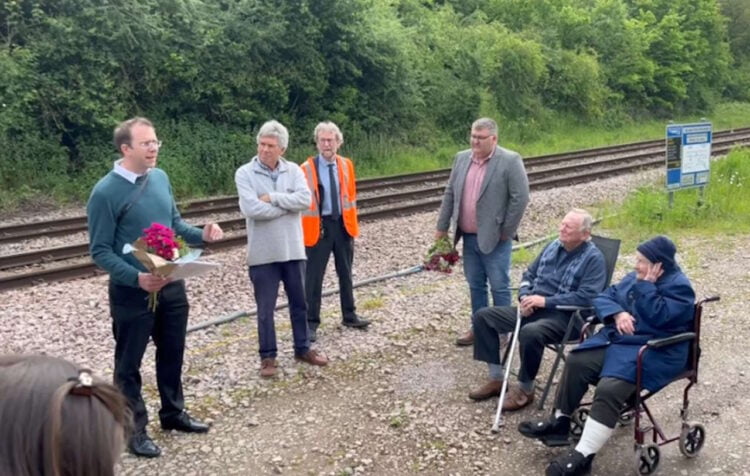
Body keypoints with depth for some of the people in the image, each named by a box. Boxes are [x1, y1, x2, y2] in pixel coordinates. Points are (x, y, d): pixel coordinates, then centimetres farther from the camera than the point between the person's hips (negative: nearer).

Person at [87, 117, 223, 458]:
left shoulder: (160, 178, 2)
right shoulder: (106, 192, -17)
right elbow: (100, 251, -15)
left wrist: (201, 234, -6)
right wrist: (137, 277, -28)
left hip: (172, 285, 6)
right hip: (132, 292, -6)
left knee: (172, 353, 19)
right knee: (129, 363, 9)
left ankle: (173, 413, 38)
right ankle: (134, 429, 25)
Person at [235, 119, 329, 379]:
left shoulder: (293, 170, 2)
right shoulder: (245, 173, -7)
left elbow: (305, 199, -12)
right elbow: (251, 209, -20)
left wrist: (273, 197, -17)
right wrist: (288, 206, -12)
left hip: (293, 249, 3)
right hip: (263, 253, -3)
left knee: (299, 303, 15)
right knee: (265, 309, 7)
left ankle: (302, 348, 32)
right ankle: (268, 356, 21)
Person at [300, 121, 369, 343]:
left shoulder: (346, 165, 5)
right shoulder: (307, 168, -9)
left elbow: (351, 195, 11)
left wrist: (352, 223, 7)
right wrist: (305, 228, -12)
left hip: (342, 224, 5)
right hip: (318, 226, -4)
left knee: (345, 273, 16)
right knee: (314, 276, 0)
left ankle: (349, 316, 30)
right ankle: (311, 323, 9)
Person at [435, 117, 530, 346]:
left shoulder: (510, 161, -10)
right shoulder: (462, 158, 8)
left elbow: (520, 197, -13)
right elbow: (449, 194, 12)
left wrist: (506, 231, -11)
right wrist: (442, 227, 10)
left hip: (494, 238, -6)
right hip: (469, 236, 6)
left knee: (499, 287, 3)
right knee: (475, 285, 14)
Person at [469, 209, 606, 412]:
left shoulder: (593, 258, -10)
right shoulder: (553, 246, 12)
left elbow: (585, 297, -21)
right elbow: (529, 274, 19)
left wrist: (545, 301, -22)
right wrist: (525, 297, -2)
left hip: (565, 317, -8)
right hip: (533, 310, 8)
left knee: (529, 333, -39)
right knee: (483, 316, -3)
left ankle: (525, 389, -15)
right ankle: (496, 378, 1)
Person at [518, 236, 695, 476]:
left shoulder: (679, 286, -10)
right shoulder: (636, 277, 13)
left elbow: (657, 316, -25)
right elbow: (604, 297, 8)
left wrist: (646, 285, -20)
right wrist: (618, 313, -12)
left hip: (653, 352, -8)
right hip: (619, 338, 8)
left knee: (609, 388, -28)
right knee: (576, 363, -10)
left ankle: (583, 456, -28)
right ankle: (559, 422, 4)